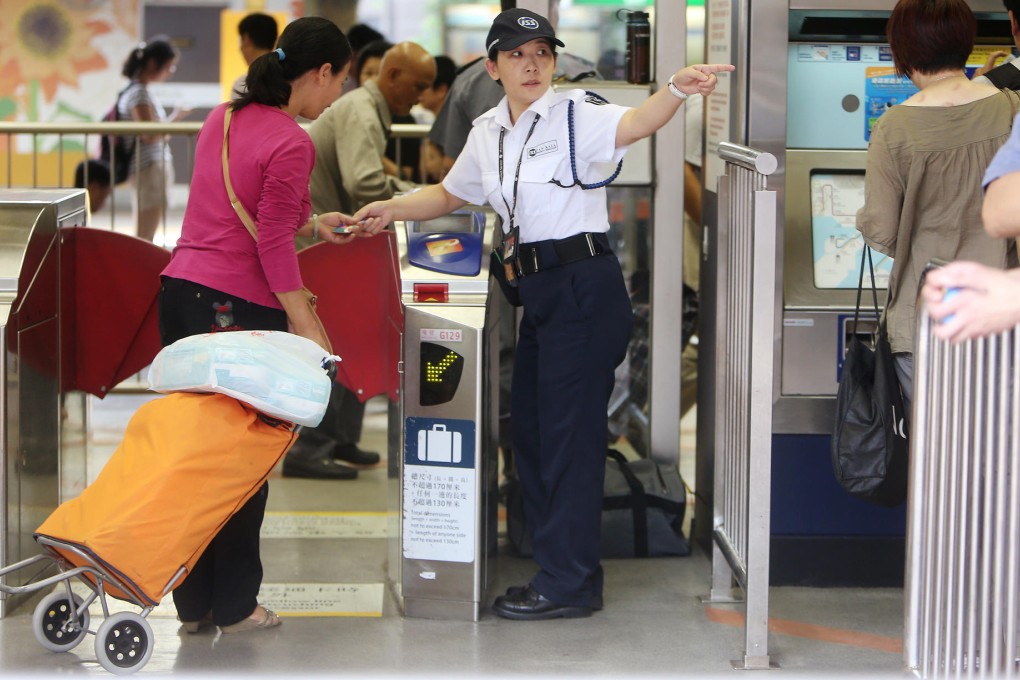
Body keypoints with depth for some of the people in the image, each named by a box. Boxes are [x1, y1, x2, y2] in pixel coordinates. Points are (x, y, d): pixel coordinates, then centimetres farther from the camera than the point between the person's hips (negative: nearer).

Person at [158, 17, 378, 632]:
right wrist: (305, 324, -11)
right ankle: (234, 605, 11)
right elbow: (273, 243, -15)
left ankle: (193, 602, 17)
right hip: (240, 308, -8)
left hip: (182, 289, 8)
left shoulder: (224, 116, 12)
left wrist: (310, 223, 31)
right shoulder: (291, 144, -13)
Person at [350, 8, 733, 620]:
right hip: (538, 294, 8)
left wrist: (677, 89, -49)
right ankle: (561, 565, 25)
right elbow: (451, 195, 29)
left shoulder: (576, 116, -9)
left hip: (585, 288, -8)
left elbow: (634, 124, -29)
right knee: (530, 427, 12)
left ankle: (569, 583, 3)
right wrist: (394, 210, 17)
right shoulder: (487, 134, 12)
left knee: (568, 431, -5)